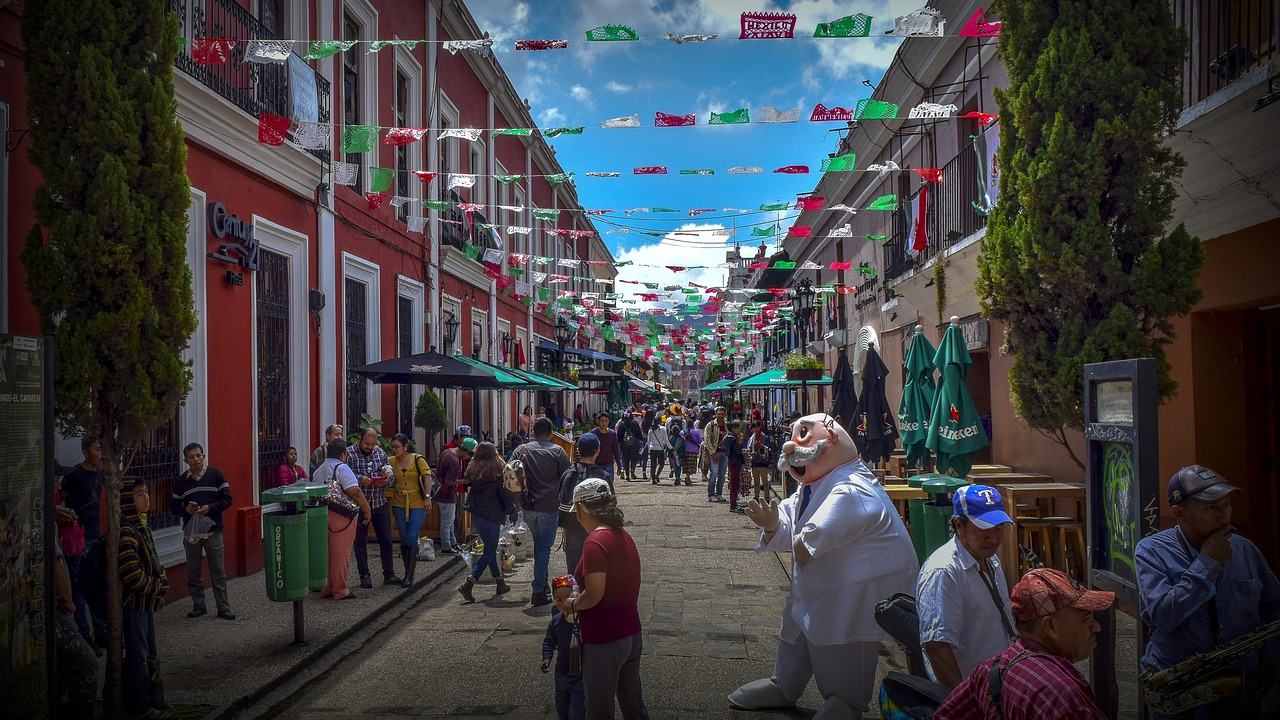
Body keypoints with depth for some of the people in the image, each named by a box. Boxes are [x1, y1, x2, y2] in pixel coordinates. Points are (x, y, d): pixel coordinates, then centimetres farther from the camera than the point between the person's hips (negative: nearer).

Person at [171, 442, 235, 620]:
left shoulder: (215, 475, -2)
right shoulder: (181, 481, 5)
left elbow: (227, 500, -2)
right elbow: (173, 506, 9)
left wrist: (209, 508, -17)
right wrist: (186, 510, -11)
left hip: (213, 531, -2)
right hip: (190, 532, 2)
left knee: (218, 572, 1)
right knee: (193, 573, 9)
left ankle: (224, 608, 6)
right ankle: (198, 606, 22)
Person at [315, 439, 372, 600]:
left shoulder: (318, 471, 17)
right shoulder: (341, 468, -11)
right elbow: (354, 492, -18)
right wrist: (367, 510, -11)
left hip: (323, 514, 8)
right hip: (342, 515, -8)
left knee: (328, 552, 15)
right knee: (340, 554, -1)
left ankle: (326, 588, 22)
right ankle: (340, 591, 5)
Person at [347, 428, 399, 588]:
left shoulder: (380, 453, 8)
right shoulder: (350, 453, -5)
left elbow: (389, 473, 13)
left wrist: (385, 481, -9)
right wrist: (360, 479, -27)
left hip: (380, 503, 4)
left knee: (386, 539, 4)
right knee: (361, 541, 6)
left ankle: (389, 574, 13)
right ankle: (364, 576, 15)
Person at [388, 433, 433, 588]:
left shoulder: (417, 459, -8)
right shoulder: (391, 461, 2)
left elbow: (427, 477, -9)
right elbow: (391, 482, 11)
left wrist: (427, 497, -14)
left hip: (417, 504, -4)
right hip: (399, 504, 4)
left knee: (412, 539, -10)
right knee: (404, 540, 9)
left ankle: (409, 577, -5)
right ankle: (407, 573, 22)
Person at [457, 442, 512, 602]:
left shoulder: (474, 471, 4)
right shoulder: (497, 472, -11)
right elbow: (505, 495, -8)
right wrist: (507, 511, 7)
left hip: (476, 515, 6)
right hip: (491, 516, -6)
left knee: (490, 549, 17)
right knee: (489, 552, 0)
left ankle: (500, 584, 25)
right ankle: (468, 584, -12)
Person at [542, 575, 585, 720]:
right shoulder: (555, 622, -6)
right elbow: (549, 642, 6)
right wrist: (547, 658, -7)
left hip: (581, 675, -5)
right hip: (562, 674, 5)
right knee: (561, 708, 24)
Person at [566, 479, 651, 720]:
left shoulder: (595, 542, -22)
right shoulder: (623, 535, 6)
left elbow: (594, 594, -28)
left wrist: (572, 605, -9)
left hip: (604, 642, -8)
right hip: (632, 634, 8)